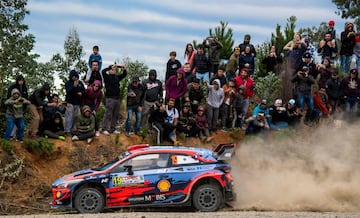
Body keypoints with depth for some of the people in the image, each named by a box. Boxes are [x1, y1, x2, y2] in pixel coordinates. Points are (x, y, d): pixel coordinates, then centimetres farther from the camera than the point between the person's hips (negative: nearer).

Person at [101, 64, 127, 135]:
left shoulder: (117, 77, 15)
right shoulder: (107, 77, -1)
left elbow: (124, 75, 23)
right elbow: (103, 71, -19)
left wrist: (124, 69, 3)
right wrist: (111, 67, -18)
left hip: (117, 98, 6)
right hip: (110, 98, -6)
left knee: (115, 115, 10)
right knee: (108, 114, -6)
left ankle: (113, 129, 17)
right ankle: (104, 129, -1)